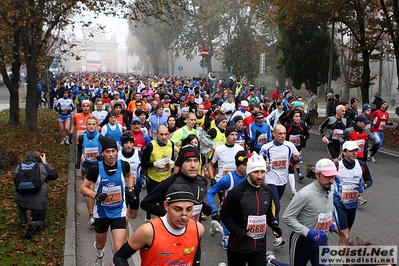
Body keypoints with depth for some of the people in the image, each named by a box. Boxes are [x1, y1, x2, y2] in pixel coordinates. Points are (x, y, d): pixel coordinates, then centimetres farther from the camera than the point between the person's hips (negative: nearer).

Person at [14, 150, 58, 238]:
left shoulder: (18, 168, 11)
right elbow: (55, 176, 11)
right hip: (38, 203, -2)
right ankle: (34, 225, -14)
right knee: (40, 222, 21)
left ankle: (23, 220, 28)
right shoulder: (42, 167, 3)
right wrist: (45, 163, 16)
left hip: (21, 201, 2)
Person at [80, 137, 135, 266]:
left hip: (119, 213, 0)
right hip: (101, 213, 1)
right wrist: (96, 195, -24)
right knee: (100, 244, 24)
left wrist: (130, 189, 2)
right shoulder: (96, 169, -18)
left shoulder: (124, 165, -12)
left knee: (119, 249, -14)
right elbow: (83, 188, -8)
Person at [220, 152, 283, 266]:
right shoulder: (237, 192, -17)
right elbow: (224, 215, -10)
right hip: (238, 246, -4)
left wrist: (273, 224, 3)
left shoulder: (268, 191, 4)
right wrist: (238, 232, -19)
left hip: (260, 247, 4)